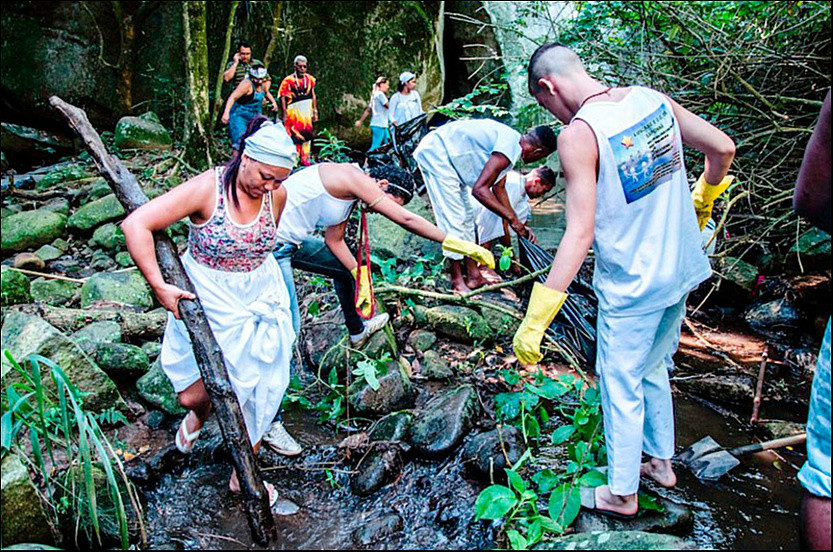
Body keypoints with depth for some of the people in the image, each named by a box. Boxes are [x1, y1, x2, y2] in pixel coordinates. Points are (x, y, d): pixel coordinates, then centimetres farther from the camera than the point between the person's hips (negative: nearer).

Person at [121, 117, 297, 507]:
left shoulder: (277, 195, -7)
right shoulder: (207, 189, -21)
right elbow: (135, 225, -23)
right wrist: (159, 286, -24)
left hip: (261, 298, 4)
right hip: (208, 302, -3)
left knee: (257, 391, 9)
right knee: (193, 394, -1)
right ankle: (198, 415, 41)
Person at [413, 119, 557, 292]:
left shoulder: (512, 139, 9)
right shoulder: (510, 147, -23)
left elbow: (498, 188, 19)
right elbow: (479, 189, -28)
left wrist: (519, 225, 19)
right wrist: (512, 218, -20)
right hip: (435, 153, -11)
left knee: (466, 215, 12)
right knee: (453, 217, -11)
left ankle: (473, 275, 19)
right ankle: (457, 282, -3)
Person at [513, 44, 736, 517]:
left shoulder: (578, 133, -21)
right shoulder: (652, 99, -1)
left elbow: (580, 235, -26)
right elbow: (723, 149, 6)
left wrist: (535, 320, -25)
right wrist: (703, 201, 27)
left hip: (631, 285, -7)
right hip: (679, 271, 7)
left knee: (621, 387, 11)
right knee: (653, 371, 26)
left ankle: (621, 493, 28)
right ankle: (661, 461, 44)